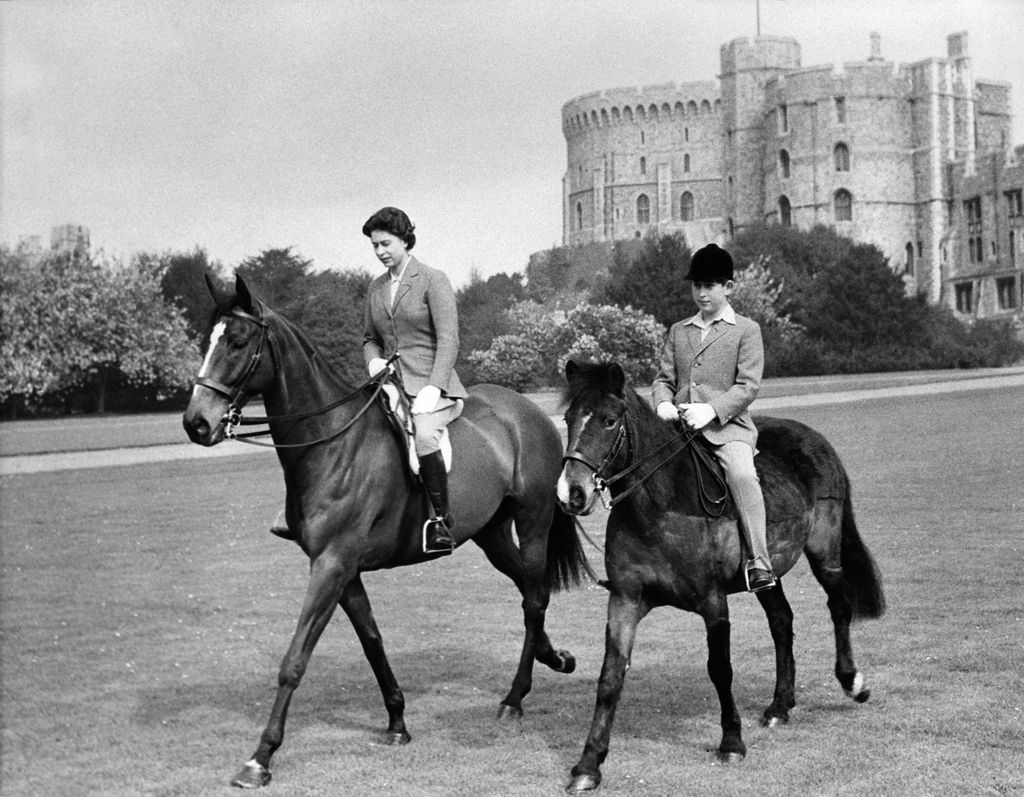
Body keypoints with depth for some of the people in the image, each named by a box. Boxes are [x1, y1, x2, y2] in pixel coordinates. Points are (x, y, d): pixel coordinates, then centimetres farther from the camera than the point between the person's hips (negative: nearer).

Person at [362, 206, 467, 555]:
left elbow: (448, 341, -10)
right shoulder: (376, 288, 16)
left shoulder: (433, 280, -2)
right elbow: (370, 338, 26)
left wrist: (432, 389, -22)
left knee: (423, 435, -36)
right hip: (390, 385, 7)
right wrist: (373, 359, 1)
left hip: (432, 387, -7)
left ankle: (442, 520, -28)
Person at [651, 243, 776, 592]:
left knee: (742, 474, -32)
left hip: (728, 426, -4)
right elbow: (664, 378, 16)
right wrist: (663, 403, -7)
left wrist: (712, 410, -19)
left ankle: (759, 563, -28)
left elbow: (748, 386, -4)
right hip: (679, 426, 5)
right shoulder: (678, 331, 19)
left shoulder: (746, 329, 5)